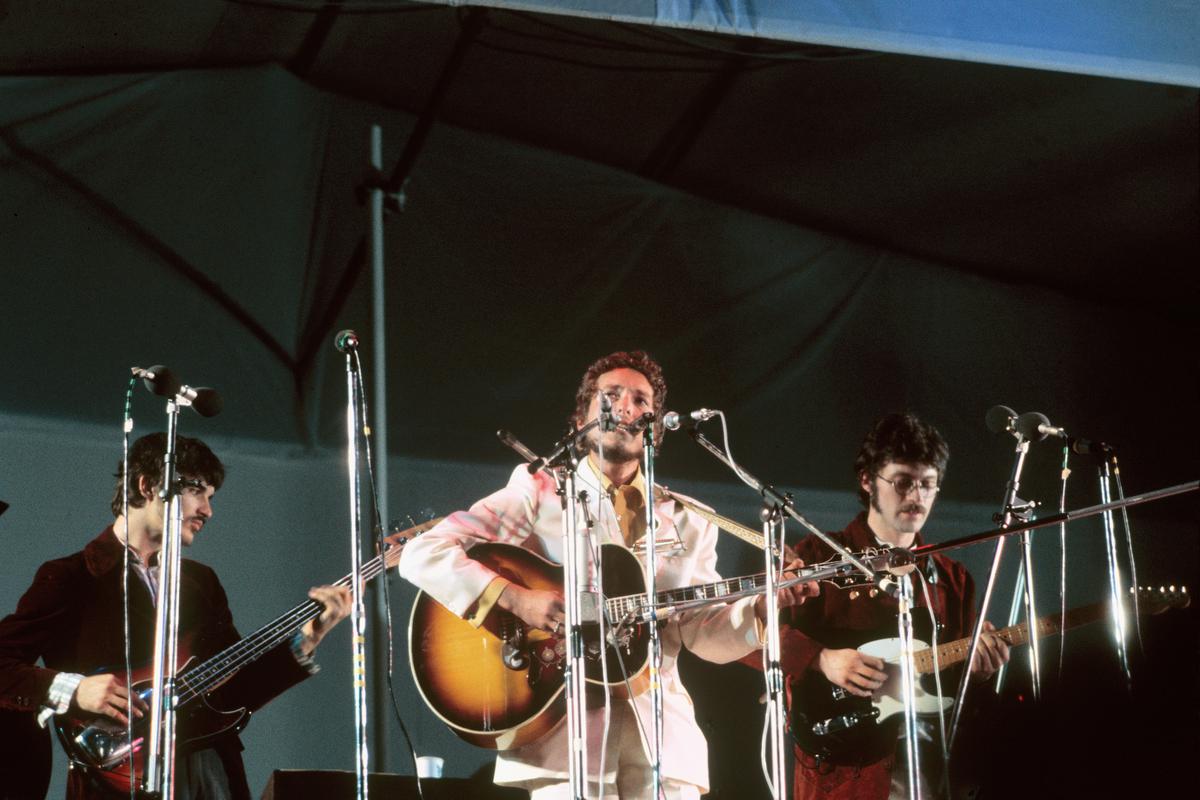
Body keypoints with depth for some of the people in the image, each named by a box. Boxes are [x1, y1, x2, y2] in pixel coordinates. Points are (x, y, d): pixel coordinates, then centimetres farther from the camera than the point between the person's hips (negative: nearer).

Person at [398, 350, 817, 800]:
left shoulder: (686, 521, 16)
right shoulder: (539, 494, 3)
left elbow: (704, 632, 12)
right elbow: (422, 555, -5)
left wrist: (762, 606, -7)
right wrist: (515, 598, -17)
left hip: (661, 738, 3)